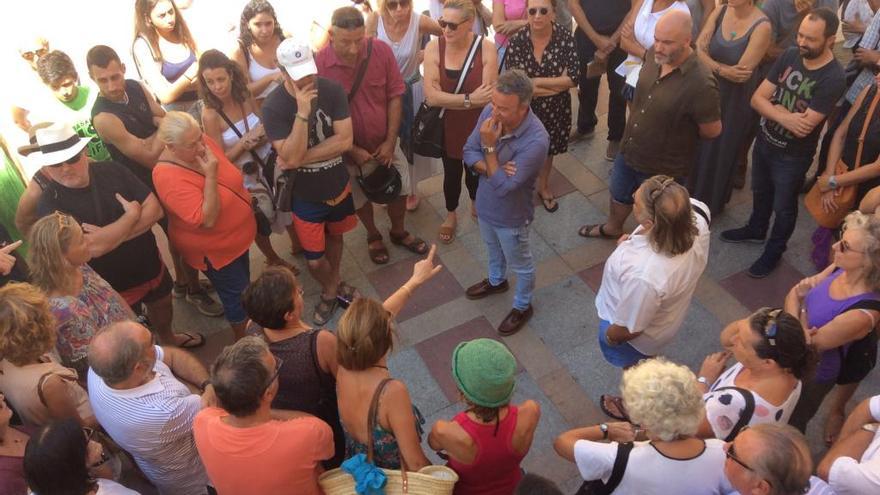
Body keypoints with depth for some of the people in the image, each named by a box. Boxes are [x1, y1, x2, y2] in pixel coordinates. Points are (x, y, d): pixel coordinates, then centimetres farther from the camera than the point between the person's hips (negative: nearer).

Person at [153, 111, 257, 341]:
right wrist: (210, 176, -40)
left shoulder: (203, 143, -15)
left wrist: (245, 198, 2)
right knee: (237, 294, 12)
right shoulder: (168, 177, -35)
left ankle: (245, 321, 56)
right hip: (214, 249, -7)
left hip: (237, 235, 7)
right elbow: (207, 219, -37)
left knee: (243, 282, 29)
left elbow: (231, 175, 6)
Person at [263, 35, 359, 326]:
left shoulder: (332, 90, -15)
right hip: (305, 194, -3)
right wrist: (303, 113, -37)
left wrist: (304, 157, -23)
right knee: (314, 260, 6)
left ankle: (334, 283, 53)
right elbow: (290, 158, -29)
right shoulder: (274, 106, -23)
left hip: (338, 185, 3)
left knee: (334, 237, 26)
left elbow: (345, 140, -18)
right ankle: (330, 290, 39)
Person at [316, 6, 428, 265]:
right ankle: (373, 237, 48)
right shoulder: (318, 63, -25)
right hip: (349, 149, -2)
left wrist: (390, 140, -12)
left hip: (384, 143, 2)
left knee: (400, 189, 19)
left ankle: (398, 232, 47)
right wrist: (352, 150, -18)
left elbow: (395, 95, -9)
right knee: (360, 198, 20)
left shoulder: (382, 51, -19)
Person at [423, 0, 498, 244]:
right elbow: (431, 96, -22)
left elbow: (488, 95, -23)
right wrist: (469, 99, -26)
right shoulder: (433, 47, -16)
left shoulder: (486, 48, -19)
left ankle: (475, 203, 55)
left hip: (477, 126, 0)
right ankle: (451, 215, 47)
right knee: (451, 173, 18)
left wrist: (449, 99, -23)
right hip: (446, 126, 0)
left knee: (474, 170, 22)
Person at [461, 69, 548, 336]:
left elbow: (503, 187, -34)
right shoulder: (490, 112, -20)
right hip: (485, 203, 6)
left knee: (520, 264, 21)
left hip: (511, 215, -6)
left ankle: (522, 307, 47)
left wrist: (489, 147, -35)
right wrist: (491, 169, -26)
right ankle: (496, 280, 63)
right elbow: (468, 152, -8)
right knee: (493, 248, 34)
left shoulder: (536, 140, -38)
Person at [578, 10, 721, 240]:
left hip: (663, 166, -6)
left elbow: (712, 130, -18)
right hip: (629, 149, 7)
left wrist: (680, 131, -3)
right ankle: (612, 227, 59)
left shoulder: (701, 83, -33)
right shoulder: (653, 55, -13)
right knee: (619, 194, 31)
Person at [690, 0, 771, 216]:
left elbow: (743, 72, -25)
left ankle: (711, 204, 35)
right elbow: (698, 50, -10)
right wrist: (722, 70, -26)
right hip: (709, 91, 5)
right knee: (698, 146, 17)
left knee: (721, 150, 13)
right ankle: (692, 195, 41)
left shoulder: (762, 26, -22)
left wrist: (710, 65, -14)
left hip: (736, 100, -4)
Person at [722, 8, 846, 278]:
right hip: (764, 141, 6)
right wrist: (785, 117, -28)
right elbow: (757, 98, -12)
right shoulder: (789, 56, -10)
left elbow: (803, 128, -30)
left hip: (793, 156, -5)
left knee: (783, 206, 16)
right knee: (760, 192, 28)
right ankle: (756, 230, 54)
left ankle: (774, 252, 39)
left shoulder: (833, 78, -27)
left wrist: (776, 110, -16)